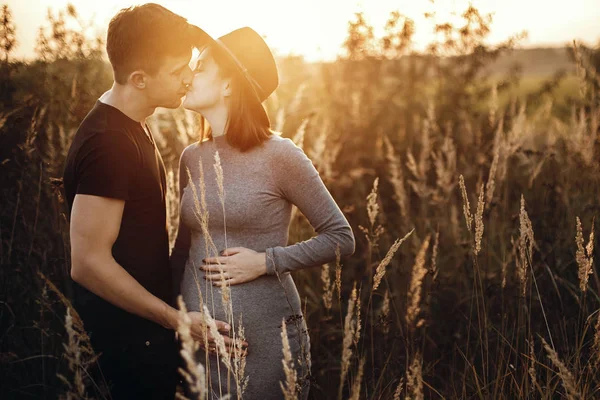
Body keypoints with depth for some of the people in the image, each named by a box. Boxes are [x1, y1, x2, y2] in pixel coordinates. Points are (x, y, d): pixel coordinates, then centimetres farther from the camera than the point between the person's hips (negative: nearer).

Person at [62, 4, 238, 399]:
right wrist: (176, 319, -23)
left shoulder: (130, 126, 6)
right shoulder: (109, 143, -25)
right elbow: (89, 262, -27)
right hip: (130, 326, -9)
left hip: (145, 319, 9)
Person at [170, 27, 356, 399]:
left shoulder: (279, 155, -10)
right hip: (197, 339, 5)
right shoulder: (192, 158, 6)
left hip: (265, 340, -5)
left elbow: (341, 238, -8)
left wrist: (264, 261, -16)